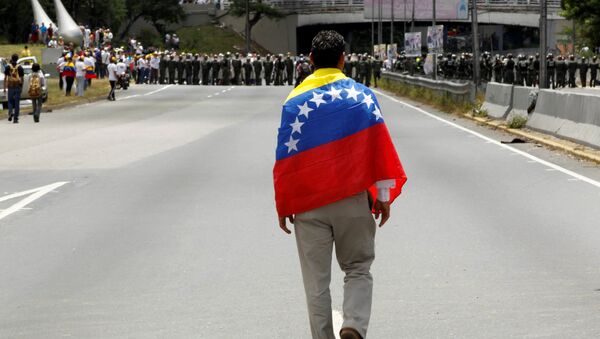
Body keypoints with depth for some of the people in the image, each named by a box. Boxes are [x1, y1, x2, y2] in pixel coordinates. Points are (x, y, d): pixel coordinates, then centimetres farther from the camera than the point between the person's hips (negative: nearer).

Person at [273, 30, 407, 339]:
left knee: (316, 281, 7)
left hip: (308, 204, 0)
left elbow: (286, 157, -2)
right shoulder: (362, 95, -1)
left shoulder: (296, 101, -3)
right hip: (353, 200, 0)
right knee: (358, 269, 11)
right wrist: (383, 195, 1)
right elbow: (380, 146, -4)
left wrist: (283, 206, 6)